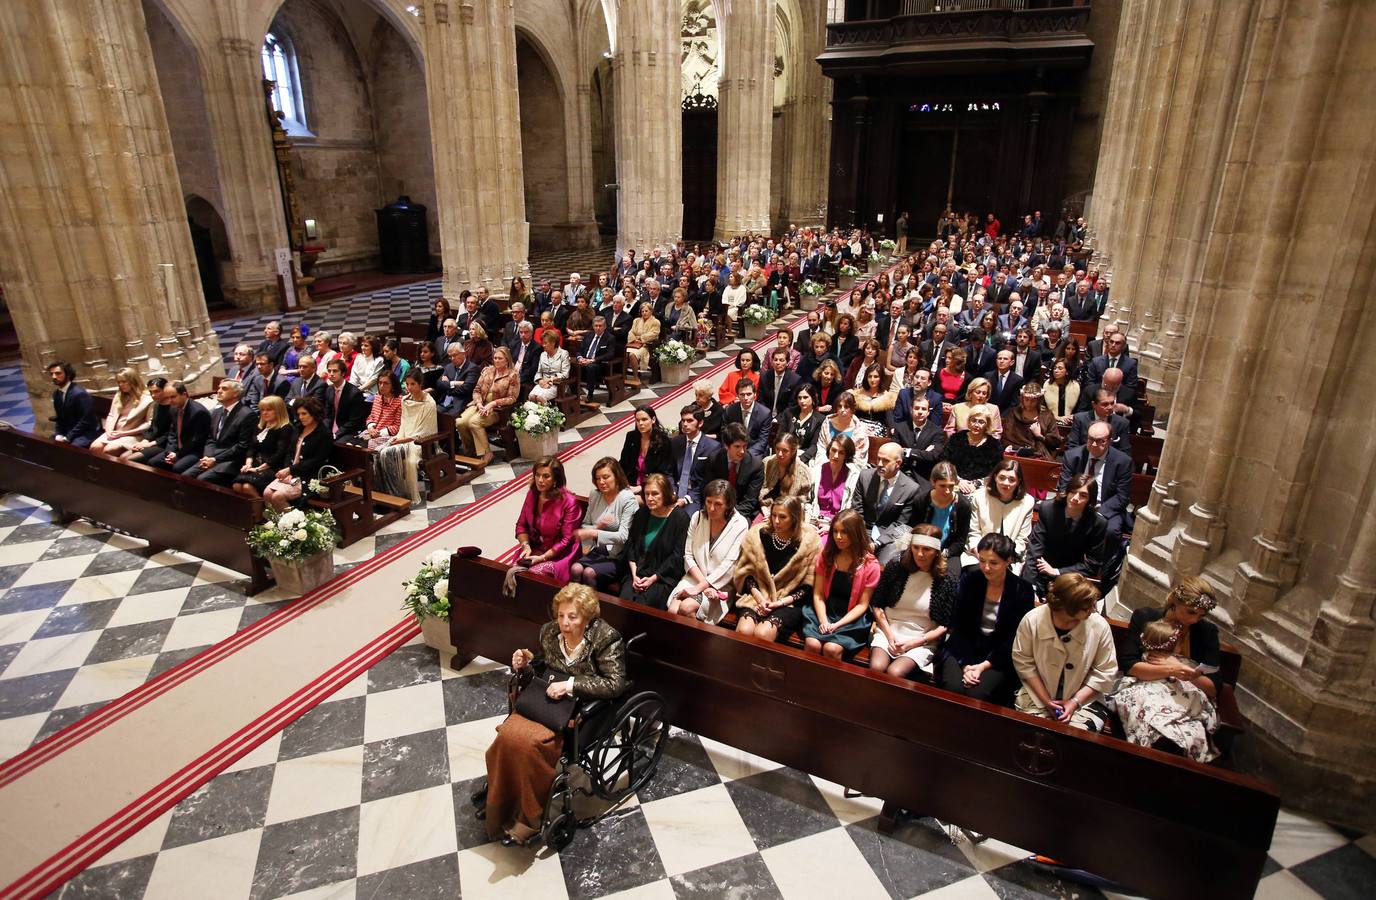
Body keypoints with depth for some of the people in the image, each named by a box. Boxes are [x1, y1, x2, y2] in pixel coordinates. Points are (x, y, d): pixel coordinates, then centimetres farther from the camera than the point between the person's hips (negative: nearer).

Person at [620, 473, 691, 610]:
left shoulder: (680, 517, -5)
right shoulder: (641, 514, 12)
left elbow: (677, 556, -8)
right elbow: (630, 545, 11)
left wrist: (653, 578, -13)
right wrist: (634, 574, -3)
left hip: (665, 577, -4)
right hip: (638, 573, 4)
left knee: (641, 604, -26)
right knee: (624, 601, -22)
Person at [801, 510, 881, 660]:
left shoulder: (870, 565, -6)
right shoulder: (825, 555, 3)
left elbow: (862, 605, -5)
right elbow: (818, 594, 1)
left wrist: (838, 624, -16)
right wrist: (823, 621, -15)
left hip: (851, 619, -2)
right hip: (824, 612, 2)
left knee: (831, 648, -28)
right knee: (812, 644, -25)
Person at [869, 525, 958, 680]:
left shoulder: (948, 580, -5)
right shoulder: (895, 568, 1)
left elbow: (945, 625, -2)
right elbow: (877, 605, 8)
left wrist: (914, 643, -10)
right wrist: (889, 635, -4)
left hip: (922, 641, -2)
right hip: (888, 630, 2)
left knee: (895, 672, -28)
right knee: (876, 668, -27)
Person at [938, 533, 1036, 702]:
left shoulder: (1022, 590, -4)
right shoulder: (969, 579, -1)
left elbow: (1015, 638, -4)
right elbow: (958, 626, -1)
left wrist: (984, 666, -14)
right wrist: (966, 665, -14)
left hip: (999, 656, -1)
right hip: (963, 650, 1)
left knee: (977, 694, -27)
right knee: (952, 689, -26)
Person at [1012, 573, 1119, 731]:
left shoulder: (1100, 627, -15)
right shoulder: (1031, 620, -16)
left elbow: (1105, 673, -5)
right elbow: (1023, 662, -5)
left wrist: (1075, 702, -11)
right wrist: (1045, 700, -10)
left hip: (1084, 699, 0)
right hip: (1037, 693, 1)